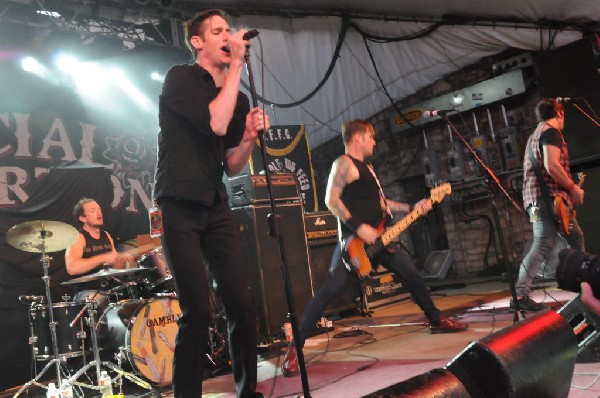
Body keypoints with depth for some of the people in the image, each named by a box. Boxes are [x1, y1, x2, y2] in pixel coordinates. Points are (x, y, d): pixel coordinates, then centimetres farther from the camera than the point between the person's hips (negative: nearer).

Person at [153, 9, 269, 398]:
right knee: (198, 311, -8)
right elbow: (216, 123, -20)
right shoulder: (180, 78, -2)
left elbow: (231, 167, 15)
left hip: (216, 206, 6)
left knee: (243, 304, 1)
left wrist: (249, 138, -5)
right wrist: (237, 64, -12)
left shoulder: (239, 98, 15)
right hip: (179, 206, -6)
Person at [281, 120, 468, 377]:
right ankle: (295, 347, -12)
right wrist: (358, 227, -22)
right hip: (355, 240, -9)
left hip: (378, 238, 9)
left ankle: (436, 321, 35)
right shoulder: (344, 163, -6)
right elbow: (331, 200, -17)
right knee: (328, 292, -16)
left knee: (413, 276, 15)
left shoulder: (367, 167, 23)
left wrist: (411, 208, 19)